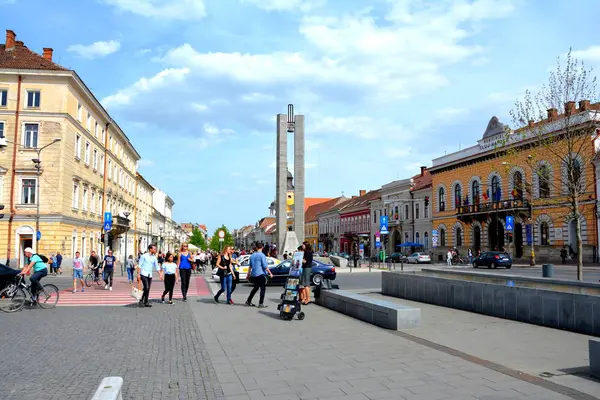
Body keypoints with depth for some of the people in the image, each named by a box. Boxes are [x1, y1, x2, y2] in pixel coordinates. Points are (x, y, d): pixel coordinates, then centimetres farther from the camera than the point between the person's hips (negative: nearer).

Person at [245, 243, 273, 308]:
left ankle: (248, 301, 21)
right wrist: (270, 273, -7)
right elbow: (265, 266, -13)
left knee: (255, 288, 19)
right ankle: (261, 304, -6)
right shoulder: (262, 255, -10)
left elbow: (250, 266, 19)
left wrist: (248, 274, 27)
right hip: (261, 274, -7)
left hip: (253, 274, 7)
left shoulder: (252, 255, 11)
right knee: (263, 288, -1)